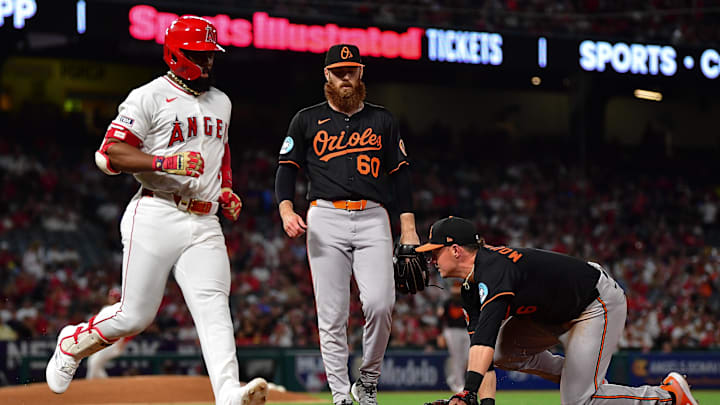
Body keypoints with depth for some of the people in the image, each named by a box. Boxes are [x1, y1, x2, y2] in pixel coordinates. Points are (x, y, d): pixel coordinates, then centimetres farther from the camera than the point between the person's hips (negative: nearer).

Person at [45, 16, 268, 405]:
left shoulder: (221, 102, 19)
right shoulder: (149, 97, -5)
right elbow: (110, 154, -11)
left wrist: (226, 191, 17)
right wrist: (165, 162, -21)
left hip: (204, 223, 5)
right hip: (156, 217, -5)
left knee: (214, 308, -14)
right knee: (136, 315, 0)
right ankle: (72, 342, 28)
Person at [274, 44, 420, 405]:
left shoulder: (382, 120, 16)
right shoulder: (307, 120, 13)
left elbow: (400, 173, 15)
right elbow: (287, 168, 10)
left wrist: (408, 226, 6)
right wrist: (286, 209, -10)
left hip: (373, 219, 0)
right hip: (325, 219, 0)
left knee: (380, 304, -16)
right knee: (332, 314, -5)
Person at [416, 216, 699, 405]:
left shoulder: (494, 269, -31)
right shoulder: (471, 290, 1)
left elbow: (486, 333, -45)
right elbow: (483, 346, -4)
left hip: (600, 303, -10)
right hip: (559, 313, 10)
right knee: (501, 350, 0)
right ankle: (577, 376, 14)